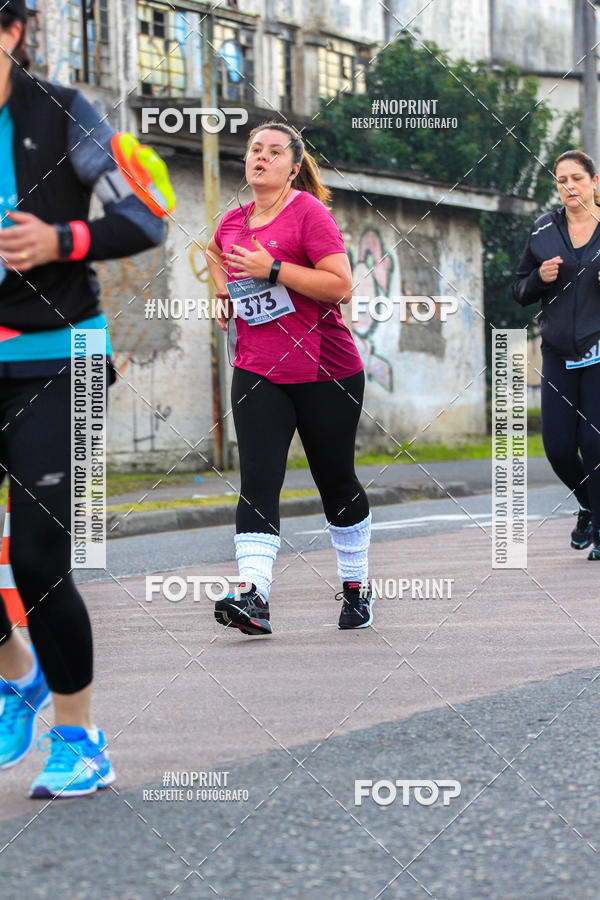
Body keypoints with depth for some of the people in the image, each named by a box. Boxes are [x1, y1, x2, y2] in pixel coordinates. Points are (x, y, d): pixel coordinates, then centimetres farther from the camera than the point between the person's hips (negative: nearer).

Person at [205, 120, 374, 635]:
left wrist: (273, 269, -22)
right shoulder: (232, 223, 9)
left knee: (336, 483, 9)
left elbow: (341, 286, -18)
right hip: (257, 373, 4)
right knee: (258, 481, -12)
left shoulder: (309, 212, -9)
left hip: (326, 371, -4)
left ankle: (356, 587, 27)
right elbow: (216, 252, 35)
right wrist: (224, 292, 17)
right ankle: (253, 598, -23)